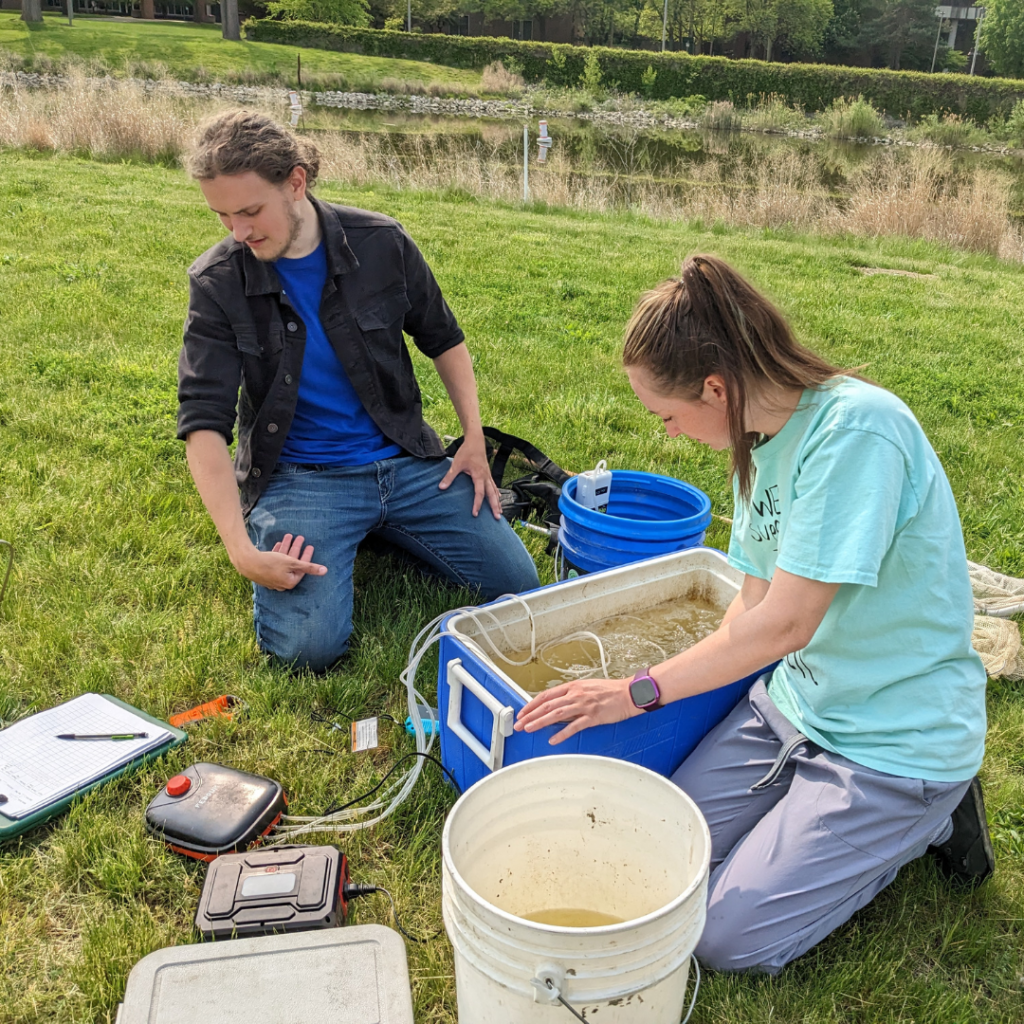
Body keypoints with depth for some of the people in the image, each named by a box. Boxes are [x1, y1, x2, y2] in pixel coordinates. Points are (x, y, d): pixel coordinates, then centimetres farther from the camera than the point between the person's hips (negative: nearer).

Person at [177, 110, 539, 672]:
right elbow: (204, 423, -14)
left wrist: (475, 442, 3)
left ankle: (381, 529, 17)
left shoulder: (381, 243, -4)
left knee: (517, 582, -5)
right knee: (308, 646, -22)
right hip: (299, 475, -2)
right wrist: (240, 548, -26)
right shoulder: (218, 282, -9)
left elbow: (443, 340, 11)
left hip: (404, 459, 3)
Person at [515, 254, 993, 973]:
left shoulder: (859, 428, -27)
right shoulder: (762, 435, 1)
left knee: (728, 938, -6)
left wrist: (640, 692, -18)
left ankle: (926, 818, 10)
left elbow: (787, 621, -27)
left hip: (898, 737, -8)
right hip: (795, 698, 8)